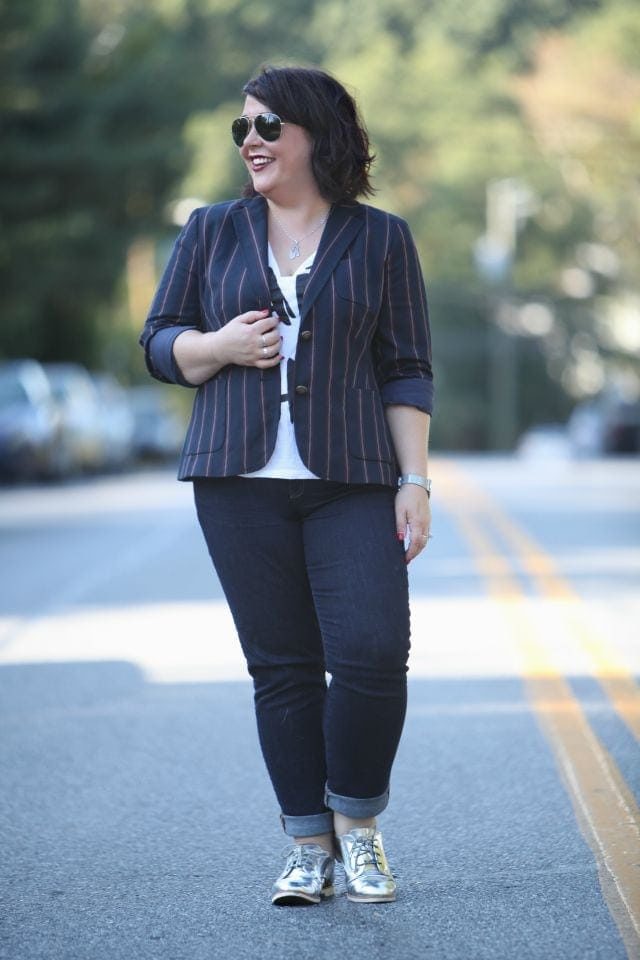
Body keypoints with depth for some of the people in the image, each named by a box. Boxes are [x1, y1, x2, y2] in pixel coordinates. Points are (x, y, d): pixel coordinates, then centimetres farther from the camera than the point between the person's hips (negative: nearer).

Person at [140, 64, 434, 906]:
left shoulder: (381, 239, 6)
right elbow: (160, 343, 11)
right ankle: (309, 846, 12)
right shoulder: (212, 232, 10)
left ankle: (357, 822, 10)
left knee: (373, 654, -12)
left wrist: (415, 481, -2)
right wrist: (221, 346, -10)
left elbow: (406, 371, 5)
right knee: (282, 667, 2)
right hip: (241, 484, 1)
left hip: (352, 485, -1)